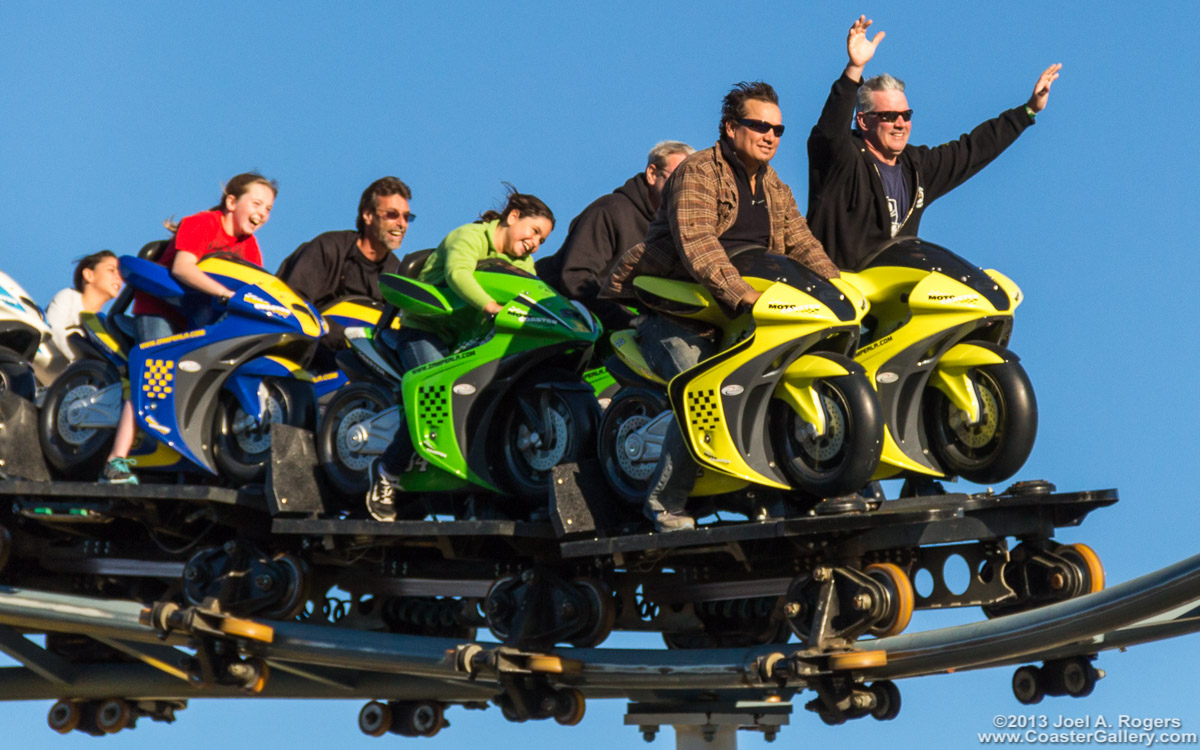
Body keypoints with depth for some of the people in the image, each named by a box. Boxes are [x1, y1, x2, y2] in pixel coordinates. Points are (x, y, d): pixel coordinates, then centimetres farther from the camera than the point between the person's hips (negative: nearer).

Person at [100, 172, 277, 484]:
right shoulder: (202, 224, -13)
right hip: (160, 309, -8)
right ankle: (116, 462, -31)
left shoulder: (248, 244, 9)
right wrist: (226, 292, -39)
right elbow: (182, 267, -28)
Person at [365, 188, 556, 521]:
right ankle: (388, 472, -18)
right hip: (427, 331, -8)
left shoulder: (524, 264, 19)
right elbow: (458, 273, -29)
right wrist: (492, 306, -44)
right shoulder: (470, 237, -7)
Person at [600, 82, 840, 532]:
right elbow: (696, 245, -25)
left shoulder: (774, 191, 16)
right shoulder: (698, 173, -10)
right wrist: (741, 295, -38)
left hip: (733, 312, 8)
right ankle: (666, 502, -21)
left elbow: (804, 249, 11)